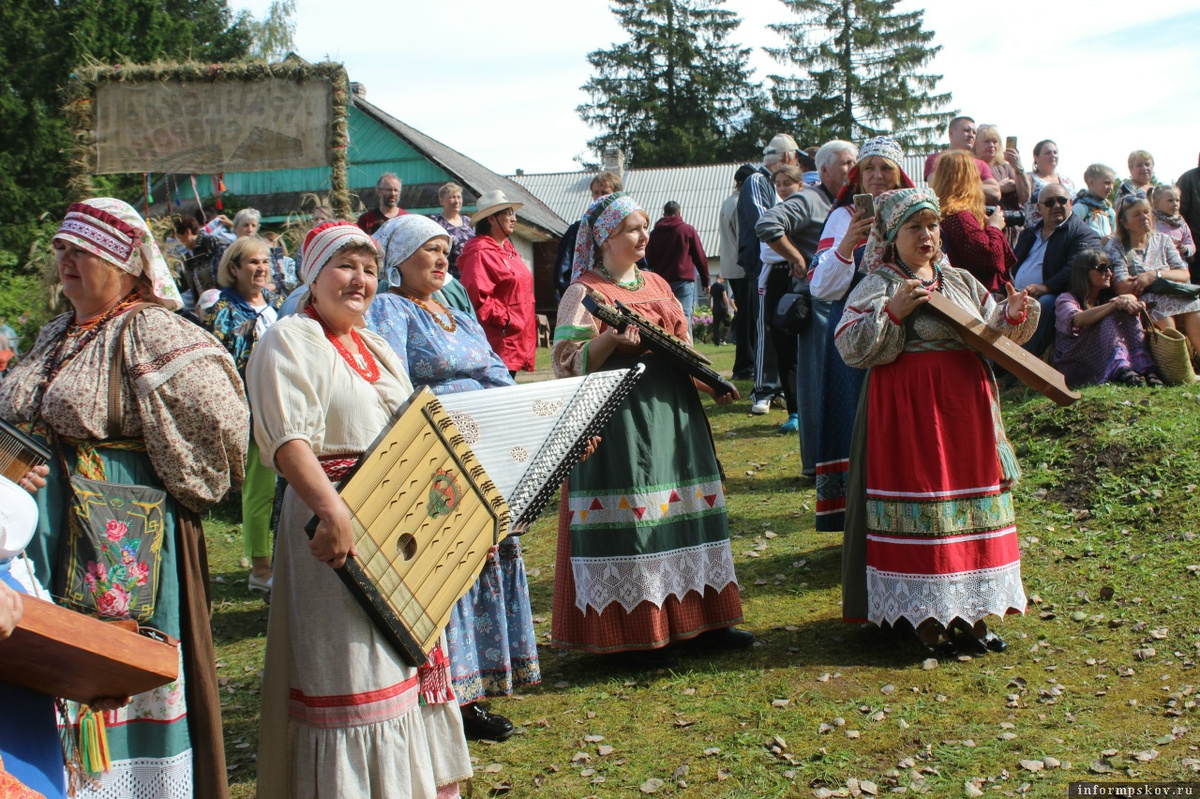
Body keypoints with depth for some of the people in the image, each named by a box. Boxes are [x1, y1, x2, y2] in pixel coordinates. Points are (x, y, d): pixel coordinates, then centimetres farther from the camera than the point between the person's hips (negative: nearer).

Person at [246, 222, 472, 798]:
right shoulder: (290, 341, -8)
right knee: (349, 666, -5)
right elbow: (288, 438, -22)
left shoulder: (376, 347, 19)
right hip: (340, 523, -9)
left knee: (409, 655, 15)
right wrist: (331, 508, -35)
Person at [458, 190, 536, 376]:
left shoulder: (508, 250, 20)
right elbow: (476, 297, -21)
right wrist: (503, 319, -17)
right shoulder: (479, 254, -12)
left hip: (516, 341, 10)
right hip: (499, 341, -10)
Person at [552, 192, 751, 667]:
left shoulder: (657, 285, 16)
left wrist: (713, 384, 7)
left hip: (673, 409, 7)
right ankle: (635, 632, 4)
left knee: (687, 507, 8)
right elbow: (569, 363, -11)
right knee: (629, 514, -5)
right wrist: (613, 339, -25)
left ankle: (699, 616, 19)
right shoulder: (585, 292, -4)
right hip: (618, 412, -7)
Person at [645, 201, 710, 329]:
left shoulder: (654, 233, 10)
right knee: (684, 318, -10)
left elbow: (649, 260, 13)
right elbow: (700, 257, 2)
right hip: (684, 280, -3)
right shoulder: (688, 230, 1)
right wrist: (705, 280, 11)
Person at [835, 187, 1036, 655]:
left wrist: (1013, 316, -1)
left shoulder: (961, 282, 15)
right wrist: (893, 311, -22)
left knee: (971, 503, 7)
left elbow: (994, 335, 19)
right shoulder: (878, 287, -1)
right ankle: (924, 617, 4)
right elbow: (852, 349, -12)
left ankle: (970, 613, 17)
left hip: (967, 405, 6)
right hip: (909, 409, -6)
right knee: (918, 503, -5)